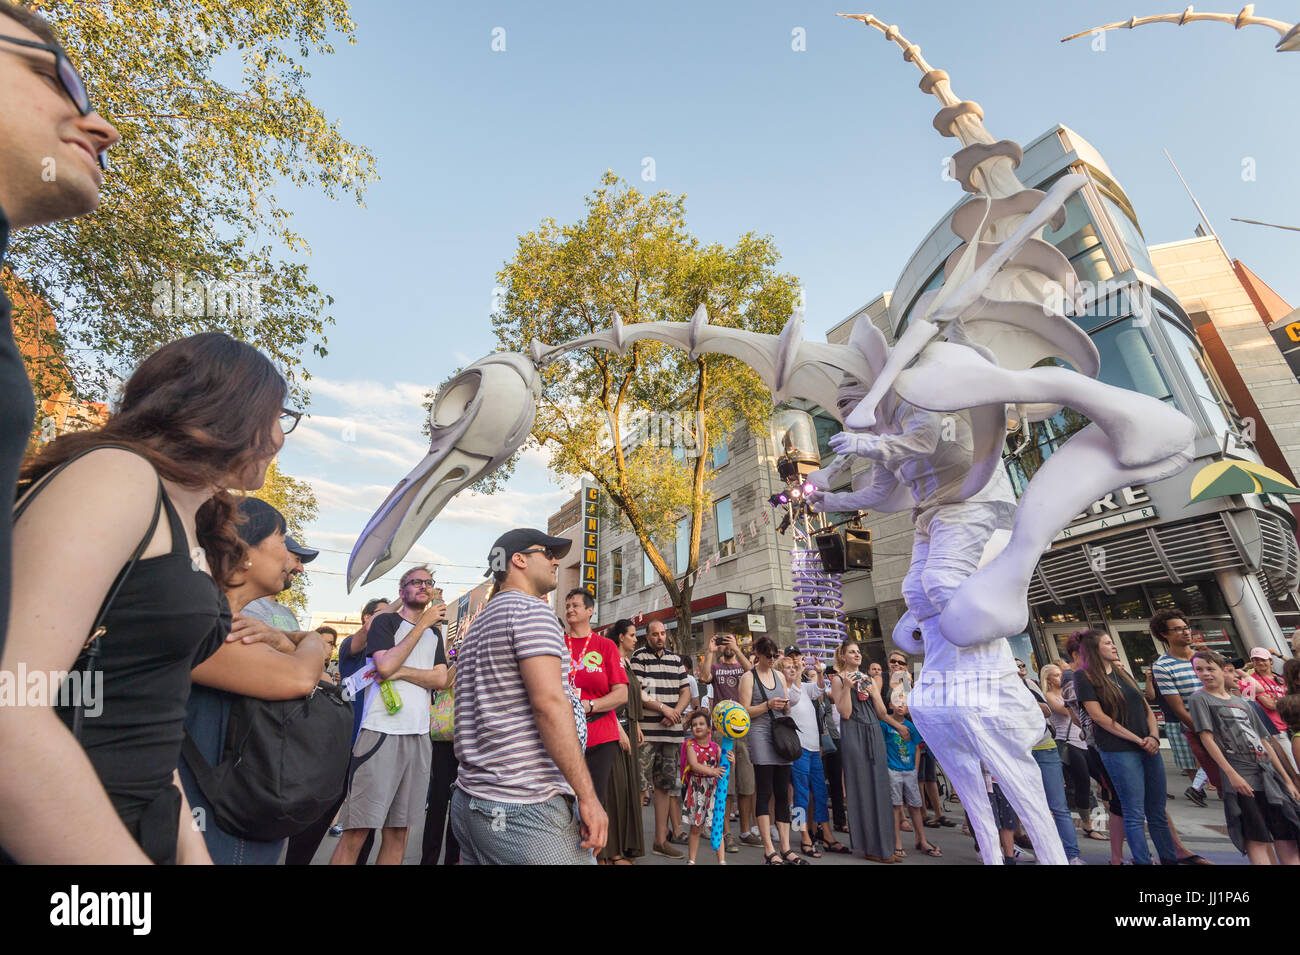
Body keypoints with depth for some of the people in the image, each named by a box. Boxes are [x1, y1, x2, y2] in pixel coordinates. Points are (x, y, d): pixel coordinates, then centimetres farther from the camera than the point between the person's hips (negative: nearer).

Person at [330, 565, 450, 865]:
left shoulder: (435, 633, 17)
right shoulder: (385, 621, 3)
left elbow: (441, 679, 3)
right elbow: (385, 666, -14)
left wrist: (399, 672, -9)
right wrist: (423, 623, -11)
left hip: (419, 736, 5)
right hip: (381, 731, -5)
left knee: (397, 832, 10)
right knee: (355, 834, -4)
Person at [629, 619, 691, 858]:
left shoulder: (676, 659, 14)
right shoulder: (639, 657, -3)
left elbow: (685, 691, 14)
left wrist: (675, 712, -4)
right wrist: (662, 707, -13)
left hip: (671, 731, 5)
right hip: (645, 731, -5)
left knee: (665, 785, 12)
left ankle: (661, 839, 22)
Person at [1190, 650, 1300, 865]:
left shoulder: (1241, 702, 17)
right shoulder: (1200, 698, -2)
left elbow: (1263, 743, 18)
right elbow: (1207, 739, -9)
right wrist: (1232, 774, -16)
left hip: (1268, 775, 6)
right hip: (1240, 778, -6)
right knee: (1257, 840, -7)